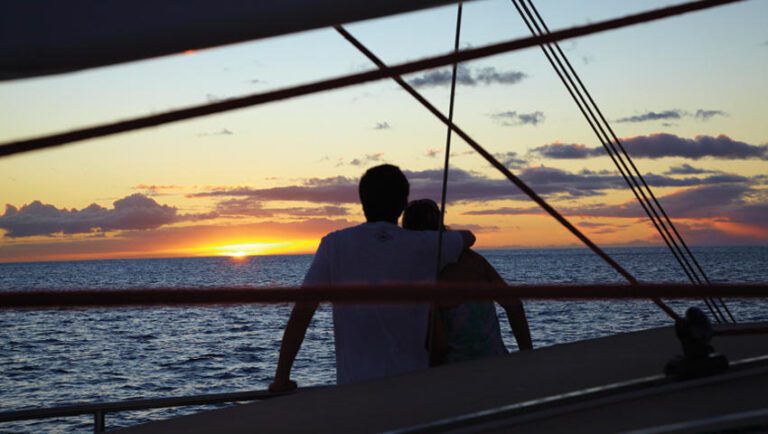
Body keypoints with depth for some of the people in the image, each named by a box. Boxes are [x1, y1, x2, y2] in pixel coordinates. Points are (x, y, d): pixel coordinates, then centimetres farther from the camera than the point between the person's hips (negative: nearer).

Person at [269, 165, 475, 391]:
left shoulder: (335, 245, -4)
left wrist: (281, 378, 2)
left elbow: (300, 314, -5)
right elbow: (468, 237, 23)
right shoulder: (423, 245, 0)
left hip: (355, 388, -1)